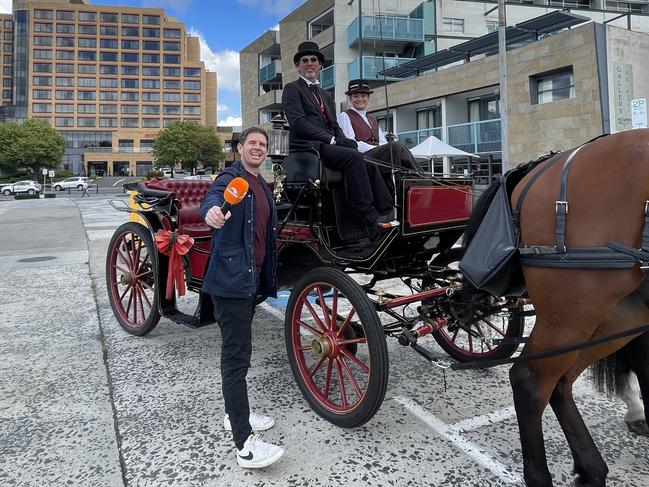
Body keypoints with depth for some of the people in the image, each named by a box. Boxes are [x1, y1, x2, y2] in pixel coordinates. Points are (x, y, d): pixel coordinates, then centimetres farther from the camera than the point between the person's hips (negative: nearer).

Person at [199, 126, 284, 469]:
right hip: (230, 278, -9)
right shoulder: (231, 177, -9)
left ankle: (235, 414, 34)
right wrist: (211, 210, -57)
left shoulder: (262, 186, 17)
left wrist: (267, 278, 24)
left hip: (251, 278, 9)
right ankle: (245, 445, -3)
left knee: (239, 350, 19)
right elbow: (213, 195, -32)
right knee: (236, 357, -8)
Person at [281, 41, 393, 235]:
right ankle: (371, 218, -31)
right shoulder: (292, 89, 6)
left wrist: (344, 140, -2)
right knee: (353, 156, -29)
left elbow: (334, 126, 22)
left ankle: (387, 213, -21)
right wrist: (331, 139, -16)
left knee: (369, 163, -16)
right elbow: (298, 123, -9)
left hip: (327, 147, 7)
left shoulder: (325, 95, 30)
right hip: (308, 147, -7)